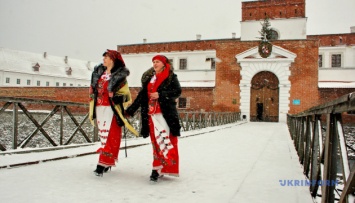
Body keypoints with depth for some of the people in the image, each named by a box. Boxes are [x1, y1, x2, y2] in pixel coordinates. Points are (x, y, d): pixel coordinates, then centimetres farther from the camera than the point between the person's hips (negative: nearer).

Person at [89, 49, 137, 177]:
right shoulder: (98, 72, 15)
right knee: (102, 135, 10)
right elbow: (93, 89, 22)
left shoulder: (120, 75, -6)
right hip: (99, 108, 7)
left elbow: (125, 93, -6)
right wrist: (92, 109, 20)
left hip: (111, 109, -7)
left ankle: (103, 164, -9)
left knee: (109, 135, -9)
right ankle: (108, 162, 20)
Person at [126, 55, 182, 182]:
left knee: (166, 141, -10)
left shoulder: (171, 77, 4)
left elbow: (177, 92, -8)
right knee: (156, 141, 4)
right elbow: (142, 95, 19)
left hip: (166, 113, -4)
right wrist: (131, 110, 15)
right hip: (151, 114, 5)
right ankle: (159, 168, 9)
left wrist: (160, 95, -17)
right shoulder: (148, 77, 19)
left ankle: (158, 168, -7)